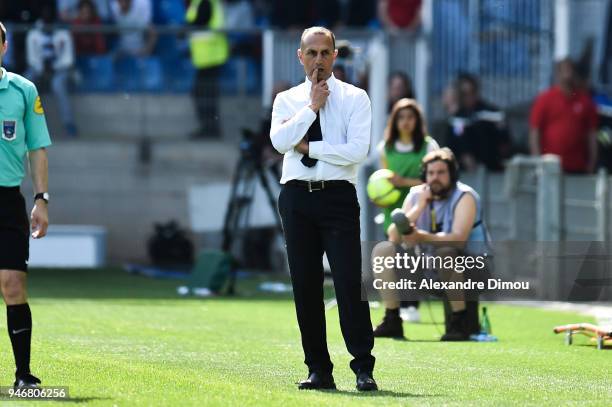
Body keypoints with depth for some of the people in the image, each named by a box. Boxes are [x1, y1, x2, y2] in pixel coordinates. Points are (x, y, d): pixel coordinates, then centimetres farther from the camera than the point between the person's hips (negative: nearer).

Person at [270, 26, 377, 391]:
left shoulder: (354, 98, 4)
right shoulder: (287, 100, 12)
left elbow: (357, 150, -10)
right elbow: (279, 141, -7)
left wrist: (307, 146, -7)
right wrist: (312, 106, -8)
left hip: (338, 197, -3)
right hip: (296, 196, 3)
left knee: (349, 283, -10)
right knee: (305, 286, 4)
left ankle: (363, 368, -6)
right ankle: (318, 370, 9)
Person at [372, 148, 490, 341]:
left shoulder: (464, 197, -13)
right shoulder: (416, 196, 2)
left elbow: (458, 238, -30)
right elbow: (393, 236, -8)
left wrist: (421, 237, -43)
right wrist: (419, 208, -20)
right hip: (428, 270, 6)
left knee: (445, 253, -38)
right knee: (383, 250, -7)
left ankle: (461, 322, -26)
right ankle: (392, 321, -6)